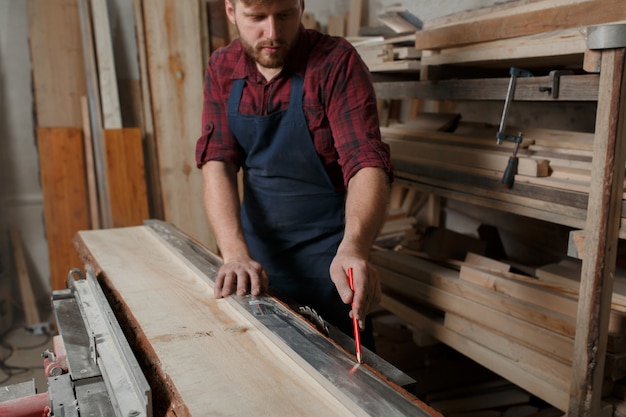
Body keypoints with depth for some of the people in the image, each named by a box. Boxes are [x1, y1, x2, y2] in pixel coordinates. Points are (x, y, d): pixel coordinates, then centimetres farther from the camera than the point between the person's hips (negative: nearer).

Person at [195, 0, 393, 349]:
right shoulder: (222, 69, -2)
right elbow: (217, 163, -10)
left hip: (326, 258, -4)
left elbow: (367, 163, -25)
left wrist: (353, 249, -43)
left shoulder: (337, 62, -16)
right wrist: (235, 254, -24)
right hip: (255, 251, 5)